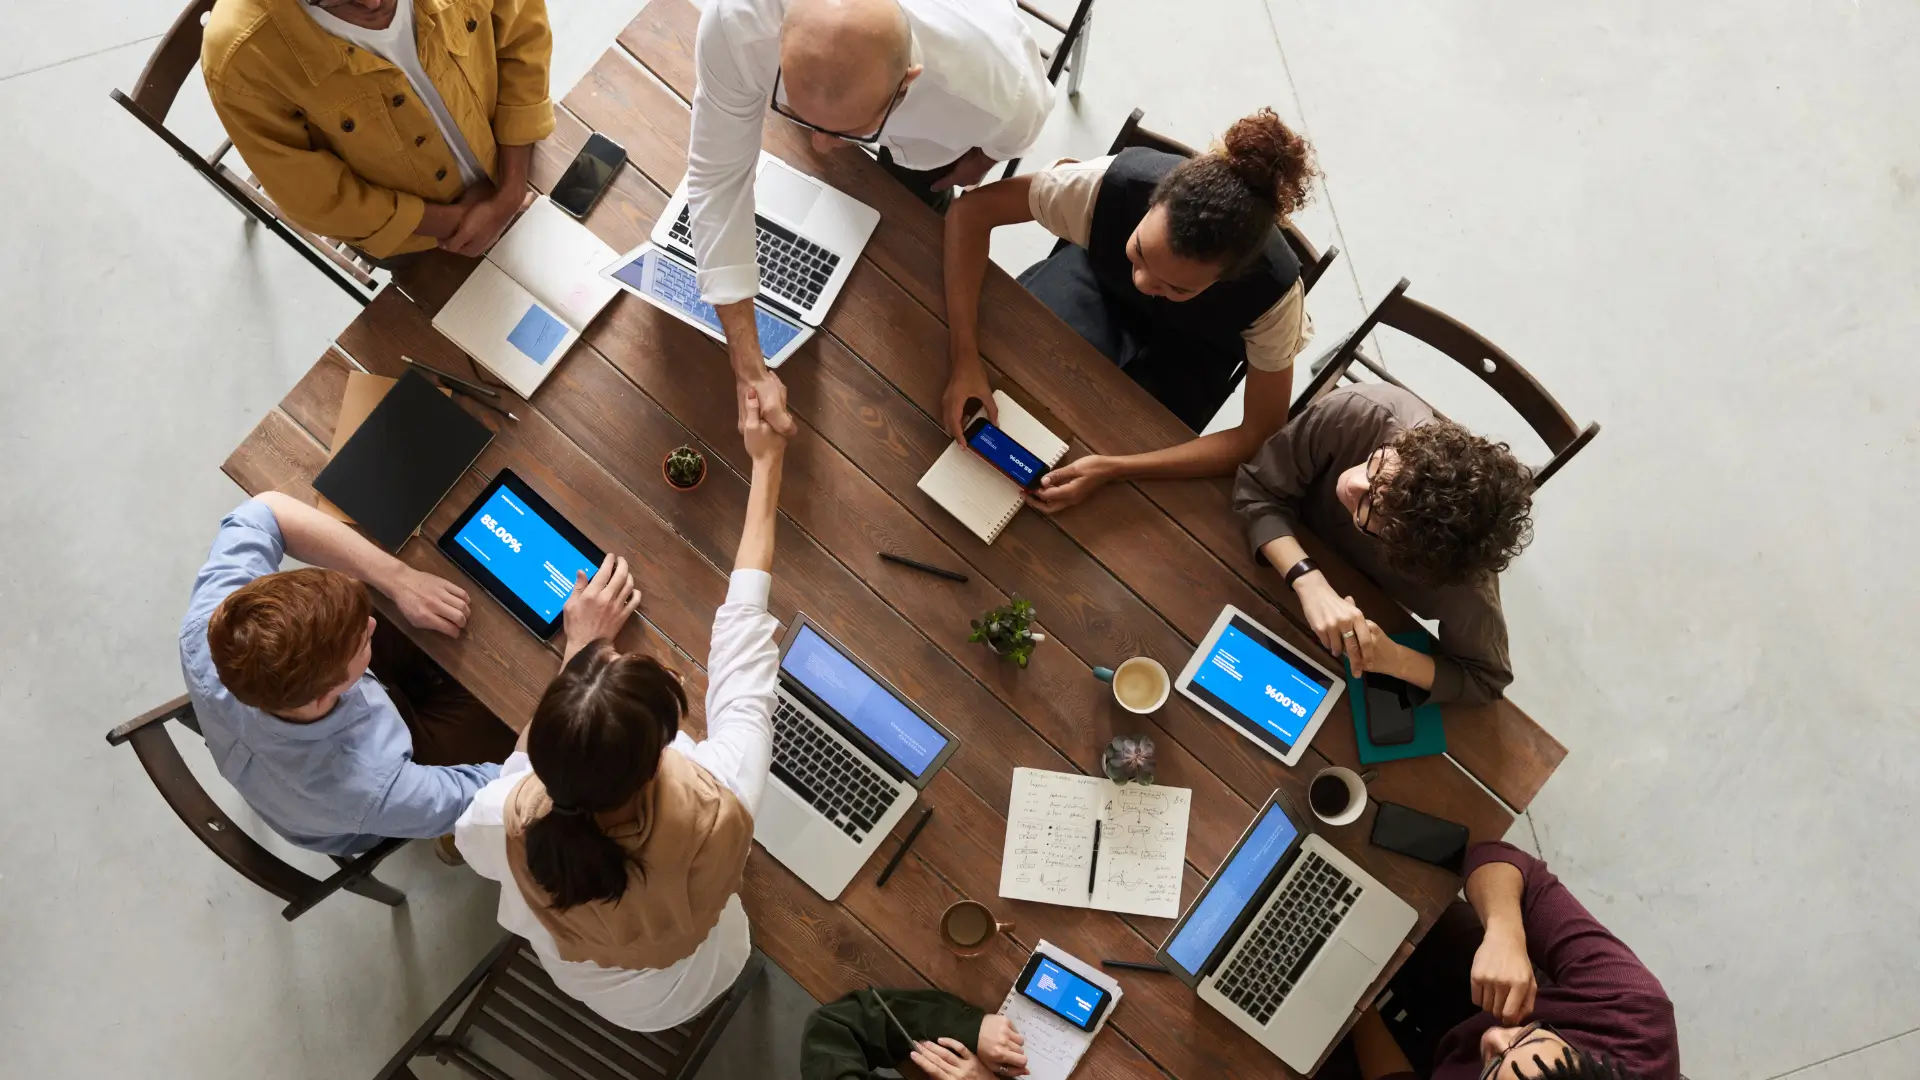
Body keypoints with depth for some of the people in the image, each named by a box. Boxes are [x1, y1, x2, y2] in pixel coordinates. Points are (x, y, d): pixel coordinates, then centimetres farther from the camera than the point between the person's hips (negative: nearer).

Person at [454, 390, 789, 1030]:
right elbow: (743, 633, -31)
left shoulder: (507, 823, -41)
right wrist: (766, 464, -19)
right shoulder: (718, 808, -46)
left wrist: (580, 650, -14)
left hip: (573, 979, 1)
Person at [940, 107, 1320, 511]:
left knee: (1112, 438, -18)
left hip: (1188, 346, -1)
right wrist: (964, 358, -41)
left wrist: (1114, 468, -40)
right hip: (1099, 278, 1)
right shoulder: (1115, 182, -39)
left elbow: (1262, 434, -29)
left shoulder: (1272, 290, -39)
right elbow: (972, 210, -30)